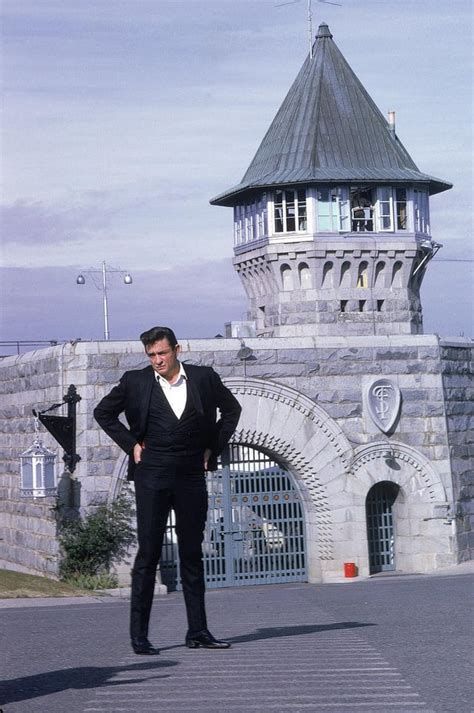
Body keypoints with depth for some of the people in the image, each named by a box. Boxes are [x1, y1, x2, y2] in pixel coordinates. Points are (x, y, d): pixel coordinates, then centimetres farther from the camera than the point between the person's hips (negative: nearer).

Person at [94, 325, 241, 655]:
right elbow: (103, 412, 13)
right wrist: (131, 444, 3)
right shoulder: (135, 382, -1)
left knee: (193, 555, 7)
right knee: (148, 555, -3)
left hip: (192, 476, 2)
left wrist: (214, 447, 9)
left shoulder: (204, 378, 3)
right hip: (152, 476, -2)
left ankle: (198, 631, 13)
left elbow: (232, 409, 19)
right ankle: (139, 636, -1)